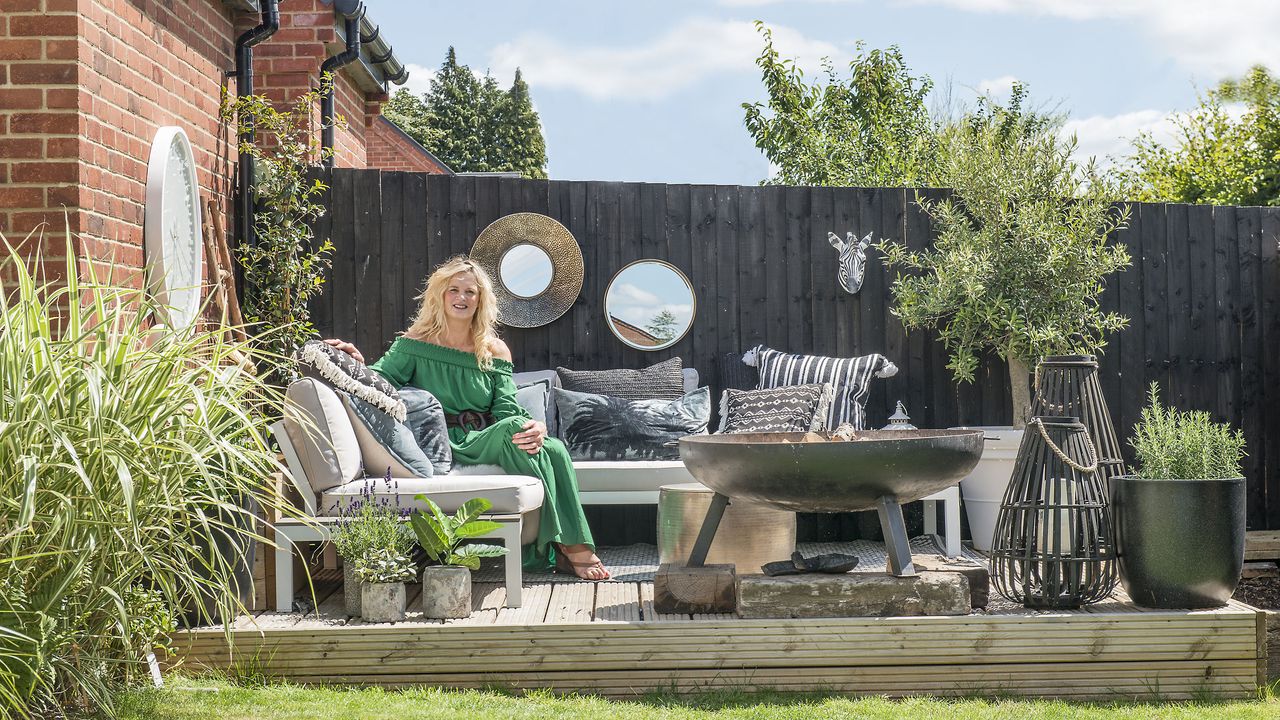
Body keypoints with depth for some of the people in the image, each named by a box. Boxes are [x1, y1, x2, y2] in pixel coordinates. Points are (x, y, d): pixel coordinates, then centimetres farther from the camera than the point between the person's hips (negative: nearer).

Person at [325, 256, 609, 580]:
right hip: (445, 447, -4)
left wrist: (537, 427, -17)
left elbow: (506, 410, 5)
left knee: (554, 449, -27)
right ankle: (569, 546, -28)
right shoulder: (417, 344, 6)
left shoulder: (494, 352, 13)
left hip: (488, 442, 4)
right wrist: (358, 364, -29)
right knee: (513, 431, -33)